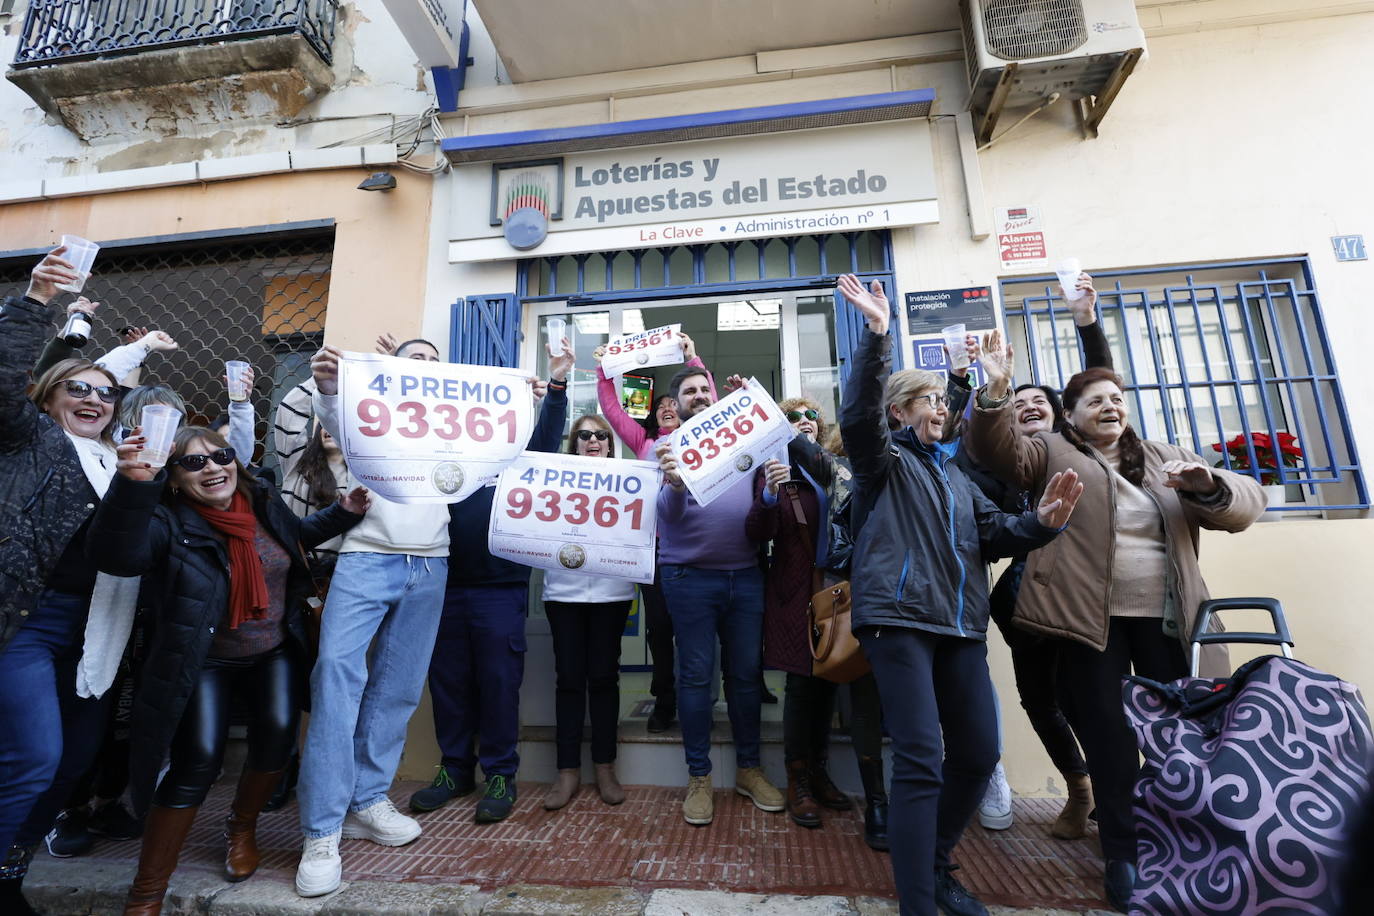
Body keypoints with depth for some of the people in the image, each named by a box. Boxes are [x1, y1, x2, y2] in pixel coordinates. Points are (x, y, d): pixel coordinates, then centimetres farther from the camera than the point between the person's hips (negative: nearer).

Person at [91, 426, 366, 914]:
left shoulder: (264, 502, -3)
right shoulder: (168, 522, -16)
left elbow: (298, 534, 17)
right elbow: (117, 556, -37)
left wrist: (344, 513, 2)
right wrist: (132, 485, -50)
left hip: (275, 653, 3)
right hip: (205, 663, -3)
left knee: (277, 734, -14)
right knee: (198, 761, -15)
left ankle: (242, 825, 18)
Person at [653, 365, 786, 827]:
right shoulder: (666, 446, 2)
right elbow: (668, 512, -11)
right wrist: (674, 484, -33)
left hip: (745, 575, 3)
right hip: (690, 577, -3)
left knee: (746, 672, 10)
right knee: (695, 675, 4)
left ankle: (749, 768, 27)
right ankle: (699, 776, 19)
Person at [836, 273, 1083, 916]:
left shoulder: (954, 474, 25)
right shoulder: (884, 459, 4)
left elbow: (993, 534, 18)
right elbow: (858, 413, -16)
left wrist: (1040, 523, -2)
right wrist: (876, 333, -23)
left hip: (960, 625, 7)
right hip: (898, 619, -7)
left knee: (978, 753, 12)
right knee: (920, 761, -10)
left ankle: (935, 864, 33)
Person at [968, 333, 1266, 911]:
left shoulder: (1163, 458, 15)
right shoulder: (1052, 453, 3)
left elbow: (1245, 503, 9)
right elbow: (998, 451, -15)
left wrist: (1207, 485, -13)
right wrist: (996, 391, -31)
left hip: (1167, 618, 4)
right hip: (1091, 618, -4)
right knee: (1109, 736, 4)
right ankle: (1123, 855, 20)